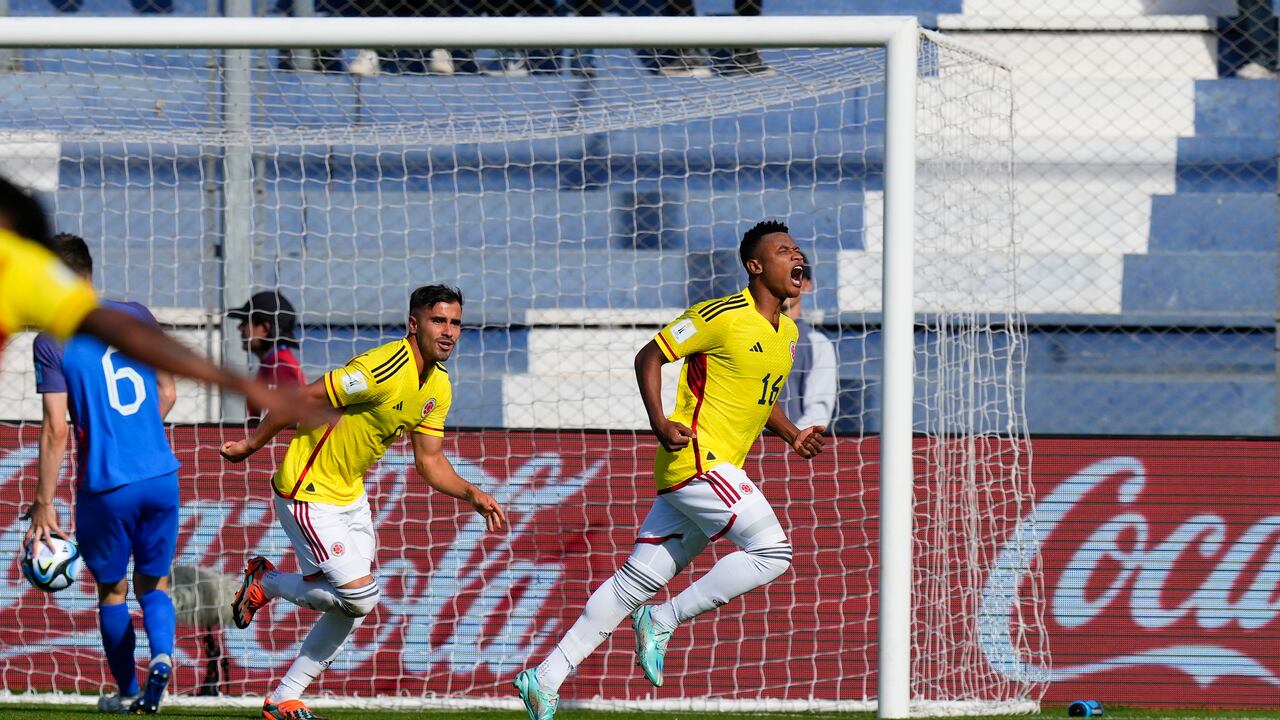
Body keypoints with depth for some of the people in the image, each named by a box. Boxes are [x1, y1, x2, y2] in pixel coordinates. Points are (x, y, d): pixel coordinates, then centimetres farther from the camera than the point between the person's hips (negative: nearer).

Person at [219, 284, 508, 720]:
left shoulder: (438, 388, 2)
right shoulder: (385, 369, -27)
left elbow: (429, 462, 9)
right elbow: (301, 400, -21)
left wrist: (472, 495, -7)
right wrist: (253, 445, -12)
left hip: (350, 495, 9)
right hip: (308, 496, -9)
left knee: (353, 609, 11)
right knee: (360, 596, -15)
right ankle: (266, 583, 9)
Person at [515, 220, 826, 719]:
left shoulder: (786, 332, 16)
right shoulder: (723, 316, -10)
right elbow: (649, 357, -7)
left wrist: (792, 435, 13)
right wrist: (660, 424, -18)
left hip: (720, 469, 9)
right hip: (696, 458, -9)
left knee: (639, 580, 6)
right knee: (772, 551, -15)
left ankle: (547, 678, 7)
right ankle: (662, 621, -6)